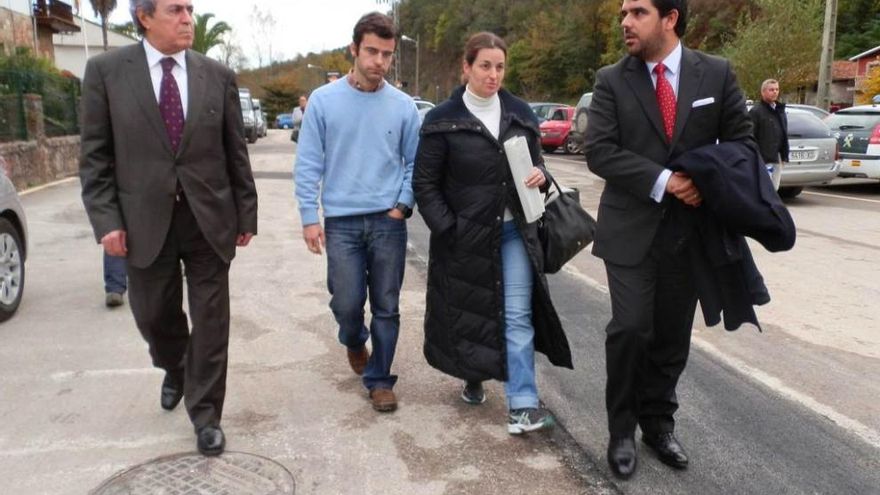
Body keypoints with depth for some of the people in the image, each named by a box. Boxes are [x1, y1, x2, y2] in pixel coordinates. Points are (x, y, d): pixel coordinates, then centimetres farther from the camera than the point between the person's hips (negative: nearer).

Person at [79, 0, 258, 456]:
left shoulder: (218, 75, 2)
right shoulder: (105, 71, -1)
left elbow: (236, 153, 5)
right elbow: (95, 155, -1)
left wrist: (246, 213, 5)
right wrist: (106, 219, -9)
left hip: (208, 218, 0)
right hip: (145, 220, 0)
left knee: (210, 320, 4)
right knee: (154, 315, 15)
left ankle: (205, 414, 20)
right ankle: (175, 370, 48)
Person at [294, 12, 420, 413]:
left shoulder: (403, 106, 1)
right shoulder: (323, 100, -1)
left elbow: (414, 162, 8)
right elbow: (308, 164, -1)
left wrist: (403, 205, -4)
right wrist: (309, 217, -5)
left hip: (388, 221, 1)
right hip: (341, 221, -1)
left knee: (386, 307, 5)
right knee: (347, 303, 2)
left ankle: (379, 380, 21)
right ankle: (354, 342, 36)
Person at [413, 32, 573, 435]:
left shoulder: (520, 113, 5)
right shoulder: (443, 120, -6)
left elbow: (536, 161, 16)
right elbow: (425, 183, -4)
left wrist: (540, 175, -8)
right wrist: (447, 231, -12)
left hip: (514, 231, 2)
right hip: (465, 235, -2)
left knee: (518, 315, -3)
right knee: (468, 312, 11)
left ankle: (523, 405, 2)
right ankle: (473, 377, 37)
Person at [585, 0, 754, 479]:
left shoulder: (717, 73, 2)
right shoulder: (611, 80, -2)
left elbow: (741, 140, 6)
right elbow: (599, 152, -10)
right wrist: (663, 181, -19)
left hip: (691, 227, 2)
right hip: (631, 228, -2)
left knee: (673, 335, 10)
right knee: (630, 329, -7)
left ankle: (658, 423, 29)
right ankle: (622, 430, 13)